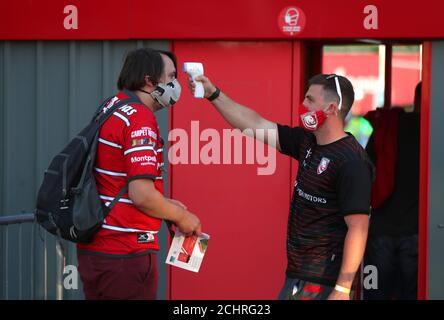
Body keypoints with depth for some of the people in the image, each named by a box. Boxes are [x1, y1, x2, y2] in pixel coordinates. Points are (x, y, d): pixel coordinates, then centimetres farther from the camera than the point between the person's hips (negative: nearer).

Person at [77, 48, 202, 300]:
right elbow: (142, 195, -22)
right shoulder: (140, 120, -16)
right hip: (126, 256, -9)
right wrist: (181, 216, -6)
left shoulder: (112, 108, 13)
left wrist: (166, 205, 18)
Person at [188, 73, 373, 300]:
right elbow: (256, 125, 17)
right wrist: (213, 94, 14)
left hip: (322, 281, -9)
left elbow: (358, 228, -21)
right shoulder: (307, 142, 9)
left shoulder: (351, 162, -18)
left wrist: (342, 290, -23)